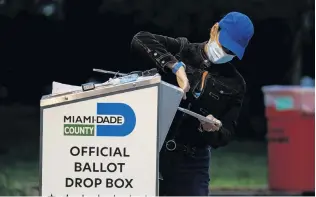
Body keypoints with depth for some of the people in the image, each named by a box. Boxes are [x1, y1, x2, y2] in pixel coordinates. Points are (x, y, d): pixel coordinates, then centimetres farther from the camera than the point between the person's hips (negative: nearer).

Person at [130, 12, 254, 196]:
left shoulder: (234, 84, 6)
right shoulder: (182, 51, 3)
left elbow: (226, 135, 5)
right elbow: (140, 40, -14)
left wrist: (212, 129, -19)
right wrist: (176, 65, -23)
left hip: (192, 162, 1)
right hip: (151, 151, -1)